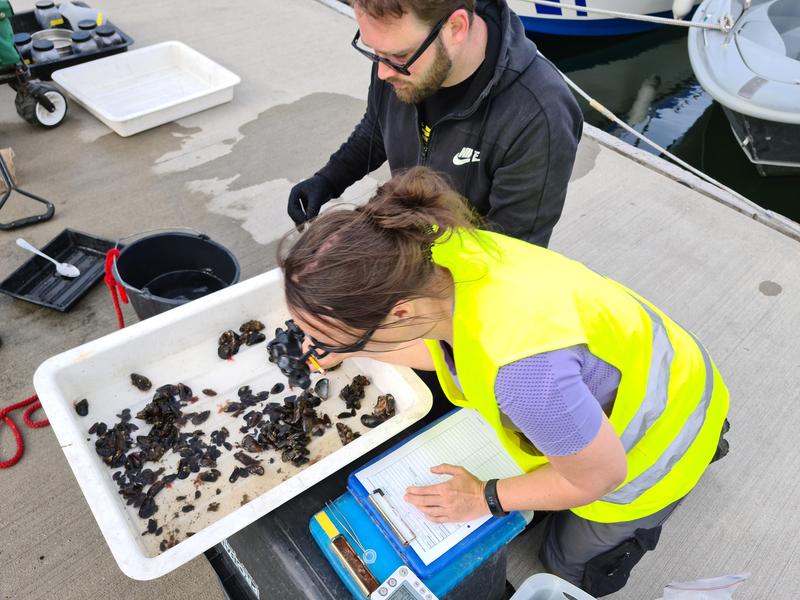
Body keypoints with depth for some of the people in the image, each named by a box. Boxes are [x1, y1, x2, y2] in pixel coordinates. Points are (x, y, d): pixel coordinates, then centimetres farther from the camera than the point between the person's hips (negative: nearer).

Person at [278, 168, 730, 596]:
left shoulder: (523, 369, -49)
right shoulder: (434, 254, -26)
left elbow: (598, 475, -26)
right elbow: (449, 345, -2)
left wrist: (486, 498, -12)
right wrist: (352, 350, 2)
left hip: (655, 432, -6)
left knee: (571, 562, 21)